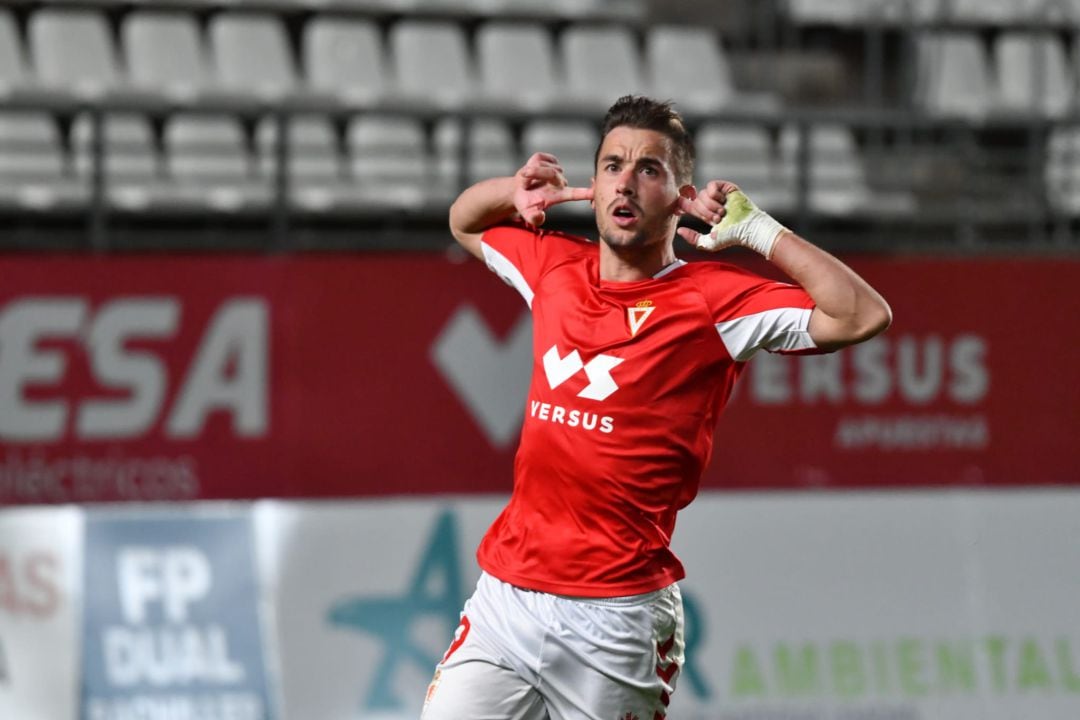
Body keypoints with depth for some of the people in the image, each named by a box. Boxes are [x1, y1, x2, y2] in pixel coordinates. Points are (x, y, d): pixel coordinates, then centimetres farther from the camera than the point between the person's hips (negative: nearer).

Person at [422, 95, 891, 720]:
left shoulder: (713, 300, -4)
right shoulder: (556, 268, 11)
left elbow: (864, 317, -13)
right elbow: (465, 222, 32)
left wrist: (760, 231, -12)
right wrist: (514, 192, 10)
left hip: (619, 616, -4)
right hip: (504, 595, 4)